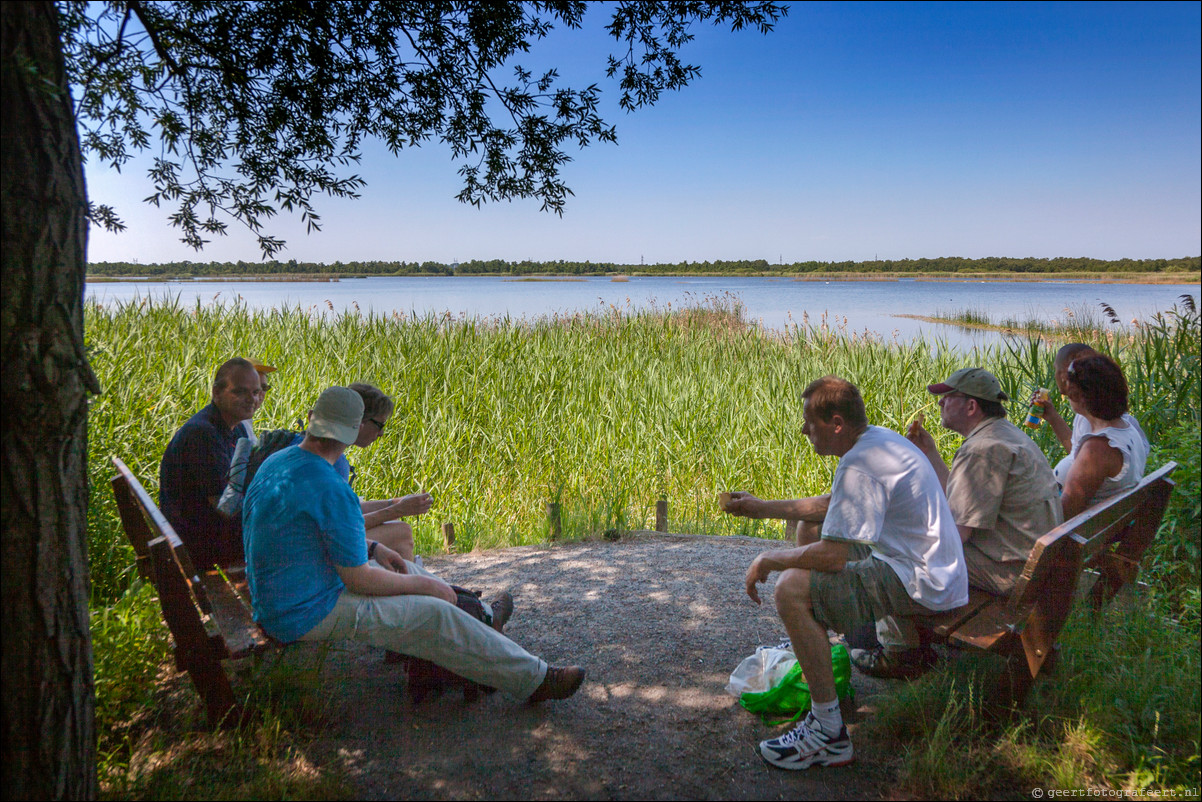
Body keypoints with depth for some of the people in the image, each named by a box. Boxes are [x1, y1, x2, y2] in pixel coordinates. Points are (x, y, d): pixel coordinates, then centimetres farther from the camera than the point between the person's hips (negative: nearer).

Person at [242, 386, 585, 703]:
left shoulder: (277, 461, 3)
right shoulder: (332, 491, -27)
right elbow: (359, 580, -22)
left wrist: (372, 548, 12)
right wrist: (422, 585, -8)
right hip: (310, 614, -10)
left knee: (397, 567, 21)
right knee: (435, 617, -8)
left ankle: (479, 615, 35)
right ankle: (534, 678, 3)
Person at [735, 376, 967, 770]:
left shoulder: (860, 465, -24)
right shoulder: (878, 439, 10)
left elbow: (833, 556, -28)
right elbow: (830, 504, 25)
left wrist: (768, 560, -12)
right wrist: (763, 508, 24)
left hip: (922, 585, -11)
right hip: (933, 571, 11)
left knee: (791, 589, -23)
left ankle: (829, 735, -14)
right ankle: (816, 648, 38)